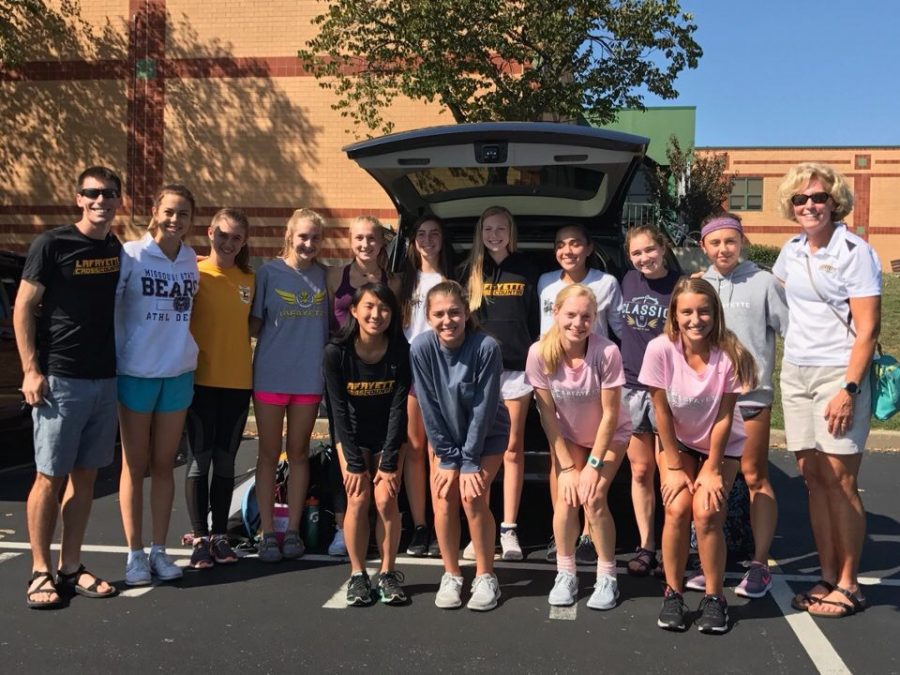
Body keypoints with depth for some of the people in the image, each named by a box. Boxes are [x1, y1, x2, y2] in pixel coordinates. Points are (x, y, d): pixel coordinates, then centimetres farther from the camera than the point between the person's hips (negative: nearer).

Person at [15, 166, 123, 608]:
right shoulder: (52, 244, -7)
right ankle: (40, 572, 12)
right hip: (59, 379, -5)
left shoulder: (116, 249, 9)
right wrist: (31, 370, -12)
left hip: (105, 379, 6)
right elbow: (23, 307, -7)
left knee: (86, 474, 9)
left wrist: (121, 364, 10)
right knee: (51, 475, 0)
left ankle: (71, 568, 19)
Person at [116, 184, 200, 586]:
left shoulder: (191, 260, 6)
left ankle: (160, 551, 19)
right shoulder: (131, 255, -8)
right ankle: (135, 554, 15)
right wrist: (118, 356, -9)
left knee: (164, 465, 10)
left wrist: (182, 347, 8)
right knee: (135, 465, 6)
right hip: (136, 372, -4)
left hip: (179, 373, 4)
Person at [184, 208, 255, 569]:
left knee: (225, 460, 9)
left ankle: (220, 535, 18)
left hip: (238, 380, 4)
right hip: (202, 379, -3)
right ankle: (199, 538, 10)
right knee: (200, 459, 2)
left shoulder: (249, 279, 8)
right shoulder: (195, 272, -4)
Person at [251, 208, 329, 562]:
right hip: (271, 374, -2)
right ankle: (267, 531, 13)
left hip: (309, 376, 2)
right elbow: (254, 325, -1)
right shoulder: (268, 272, -3)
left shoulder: (323, 275, 4)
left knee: (298, 452, 9)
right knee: (269, 453, 6)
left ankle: (293, 529, 18)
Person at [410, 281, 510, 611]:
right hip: (447, 436, 2)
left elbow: (484, 409, -22)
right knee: (443, 498, -7)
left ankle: (486, 577, 4)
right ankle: (451, 576, 12)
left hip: (487, 436, -2)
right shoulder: (421, 348, -22)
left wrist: (470, 462, -18)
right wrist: (449, 459, -13)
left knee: (472, 496, -14)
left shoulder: (486, 347, -28)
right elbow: (430, 409, -15)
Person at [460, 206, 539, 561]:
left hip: (517, 368, 0)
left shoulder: (525, 270, 9)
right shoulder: (470, 271, 10)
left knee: (513, 449, 4)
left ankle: (509, 529, 10)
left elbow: (535, 320, 9)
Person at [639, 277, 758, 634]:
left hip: (721, 444, 0)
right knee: (677, 509, -16)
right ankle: (673, 594, 4)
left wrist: (712, 470, -13)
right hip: (677, 442, 1)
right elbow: (662, 412, -16)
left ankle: (714, 597, 4)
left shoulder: (730, 354, -25)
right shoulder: (660, 350, -24)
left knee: (706, 513, -16)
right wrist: (674, 467, -11)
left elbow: (724, 417, -17)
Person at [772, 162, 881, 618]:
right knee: (812, 479, 8)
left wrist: (849, 389, -18)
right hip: (794, 372, 6)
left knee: (840, 481, -4)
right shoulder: (792, 251, 10)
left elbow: (868, 328, -12)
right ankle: (828, 578, 17)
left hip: (837, 374, -6)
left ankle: (849, 586, 8)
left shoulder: (854, 252, -8)